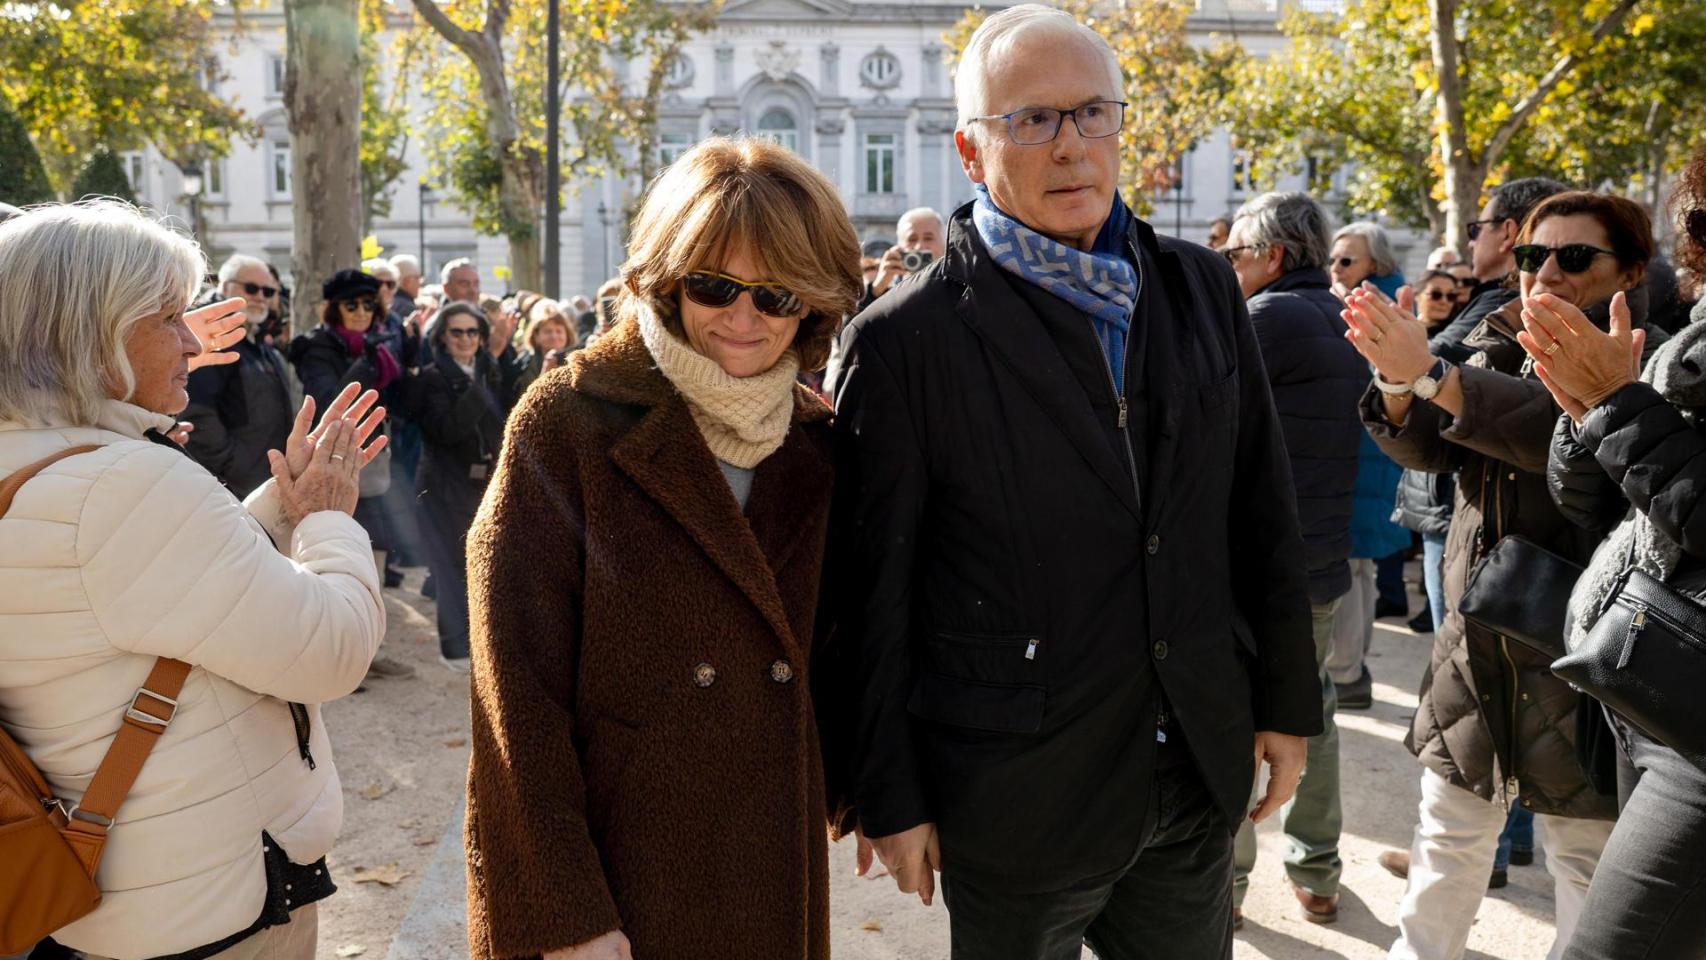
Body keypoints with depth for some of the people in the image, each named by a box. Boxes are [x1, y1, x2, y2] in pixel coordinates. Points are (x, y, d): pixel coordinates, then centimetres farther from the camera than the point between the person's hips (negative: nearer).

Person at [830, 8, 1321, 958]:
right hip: (1019, 798, -4)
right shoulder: (908, 340, -13)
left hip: (1202, 771, 5)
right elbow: (873, 590, -9)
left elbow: (1265, 514, 8)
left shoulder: (1204, 288, 3)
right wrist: (892, 798, -5)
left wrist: (1287, 701, 9)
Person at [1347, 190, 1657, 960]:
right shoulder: (1494, 343, 9)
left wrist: (1430, 373, -37)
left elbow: (1563, 427, -30)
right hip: (1474, 640, 6)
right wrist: (1397, 381, -24)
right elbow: (1428, 445, -4)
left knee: (1586, 857, 6)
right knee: (1449, 833, 18)